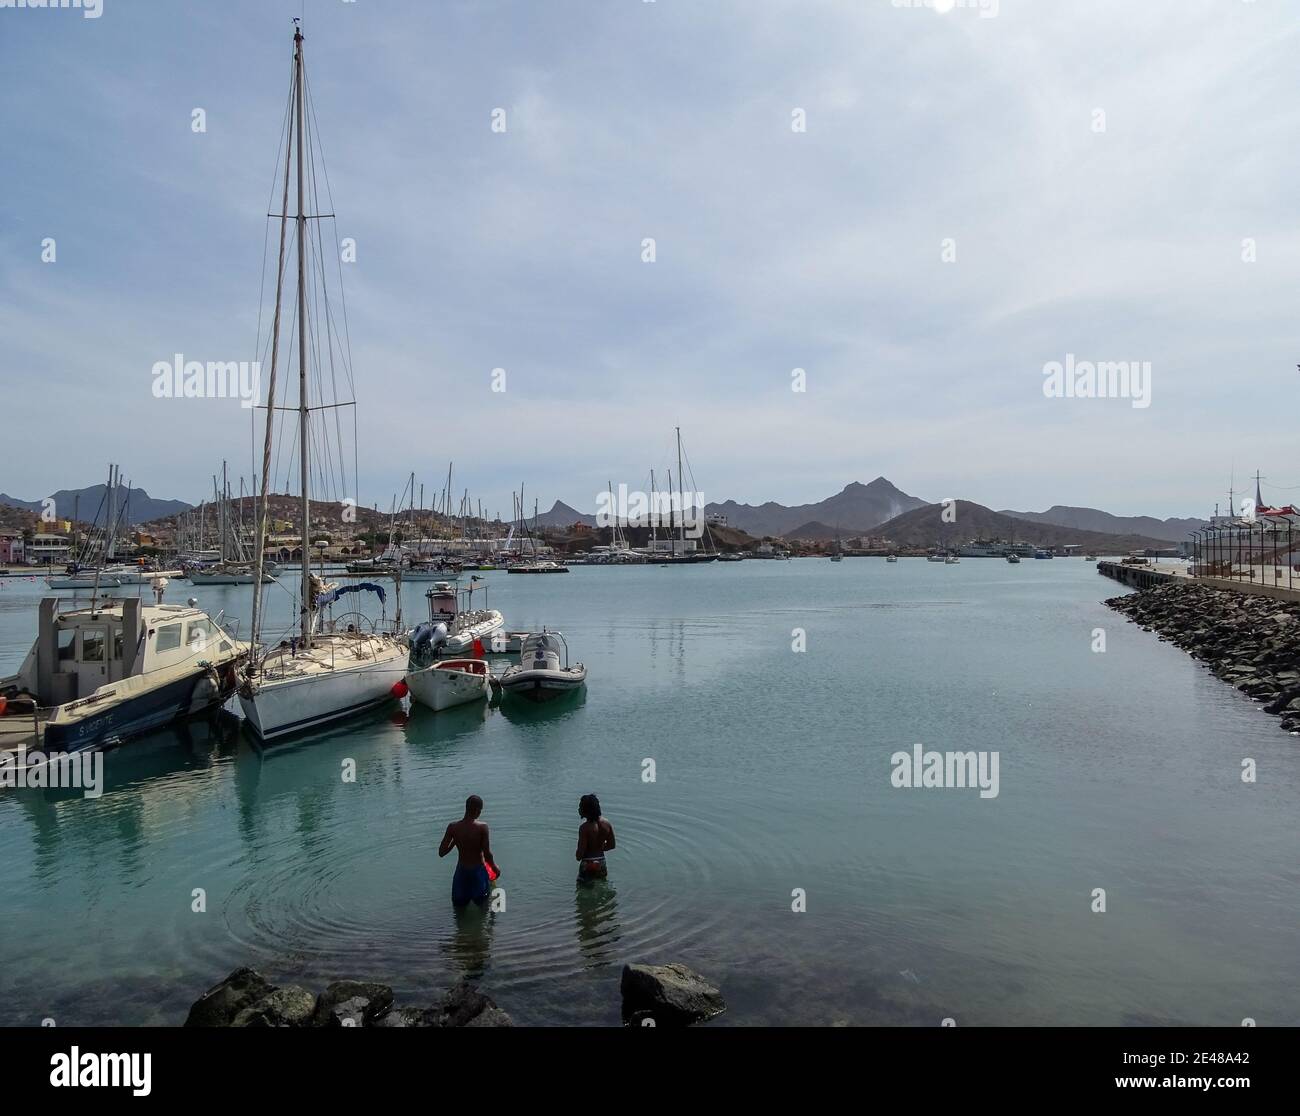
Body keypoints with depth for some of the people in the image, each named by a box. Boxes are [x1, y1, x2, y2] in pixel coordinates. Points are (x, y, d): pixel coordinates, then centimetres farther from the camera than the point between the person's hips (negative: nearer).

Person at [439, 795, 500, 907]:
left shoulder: (453, 827, -13)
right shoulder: (482, 827, -22)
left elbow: (441, 853, -7)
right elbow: (487, 854, -18)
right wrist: (494, 867, 1)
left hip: (461, 871, 3)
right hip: (478, 870, -3)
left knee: (459, 904, 22)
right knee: (482, 904, 15)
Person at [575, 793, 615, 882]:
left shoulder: (584, 828, -24)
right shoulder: (606, 823, -6)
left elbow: (580, 854, -20)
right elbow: (611, 845, 5)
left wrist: (577, 855, 1)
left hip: (588, 863, -6)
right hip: (601, 862, 6)